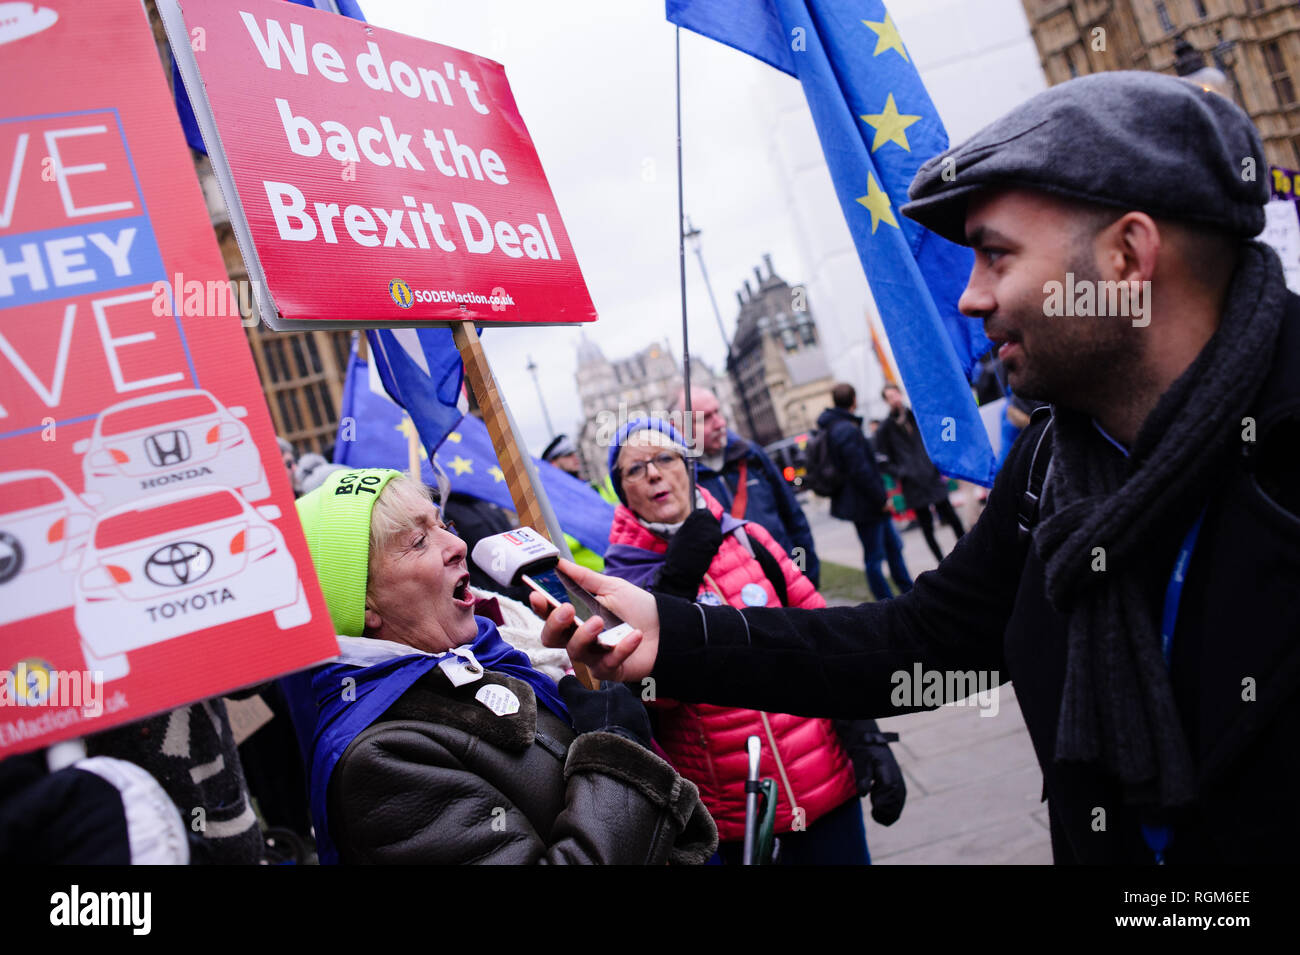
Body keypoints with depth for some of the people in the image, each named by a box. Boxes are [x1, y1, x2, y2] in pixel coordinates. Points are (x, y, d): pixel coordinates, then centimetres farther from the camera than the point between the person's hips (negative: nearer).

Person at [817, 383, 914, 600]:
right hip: (864, 505, -10)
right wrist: (882, 499, -15)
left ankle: (909, 593, 29)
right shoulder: (848, 430, -22)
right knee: (874, 557, 0)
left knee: (893, 546, 19)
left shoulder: (834, 426, 11)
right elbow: (860, 471, -25)